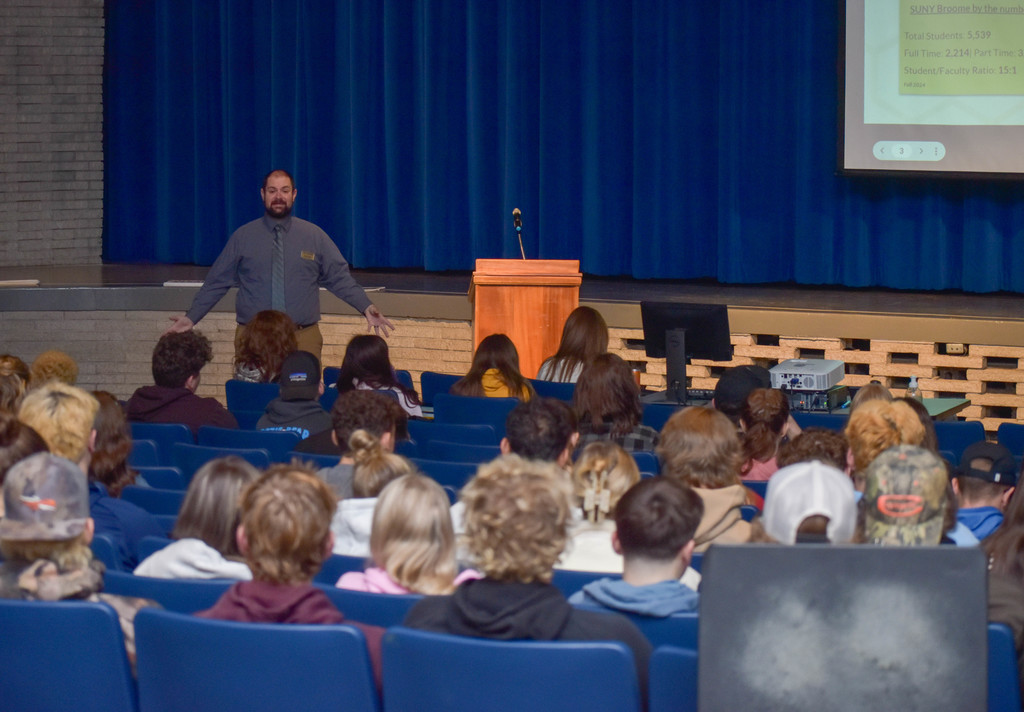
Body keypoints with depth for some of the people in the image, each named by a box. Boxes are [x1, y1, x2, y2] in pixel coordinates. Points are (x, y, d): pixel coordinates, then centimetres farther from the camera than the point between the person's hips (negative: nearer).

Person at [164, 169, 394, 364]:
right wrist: (191, 317, 0)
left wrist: (366, 307, -6)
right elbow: (216, 283, 9)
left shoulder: (314, 236, 8)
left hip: (303, 338, 0)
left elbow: (340, 279, 8)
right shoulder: (242, 237, 7)